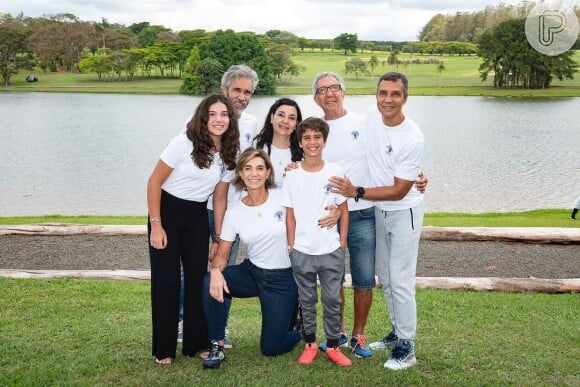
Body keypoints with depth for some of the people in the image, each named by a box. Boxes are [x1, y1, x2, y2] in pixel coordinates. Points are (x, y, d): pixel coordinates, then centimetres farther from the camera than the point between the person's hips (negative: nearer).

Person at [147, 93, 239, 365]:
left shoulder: (230, 152, -3)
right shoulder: (184, 143, -17)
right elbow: (154, 182, -13)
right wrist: (156, 226, -15)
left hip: (197, 216, 4)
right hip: (166, 211, -4)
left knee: (198, 278, 4)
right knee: (166, 280, -3)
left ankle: (196, 343, 19)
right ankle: (163, 349, 12)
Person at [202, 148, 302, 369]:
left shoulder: (283, 198, -10)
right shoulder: (234, 212, -3)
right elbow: (222, 254, -3)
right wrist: (216, 270, -24)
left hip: (283, 278, -2)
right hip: (251, 272, 2)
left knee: (271, 348, -1)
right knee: (210, 283, -27)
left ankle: (298, 328, 34)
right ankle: (217, 346, -10)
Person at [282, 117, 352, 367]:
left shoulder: (335, 172, -2)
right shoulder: (292, 176, -2)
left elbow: (344, 210, 3)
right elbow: (290, 214, 2)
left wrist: (343, 243, 0)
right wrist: (291, 246, -1)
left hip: (331, 250, 0)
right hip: (302, 252, 0)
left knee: (332, 300, 7)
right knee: (306, 300, 11)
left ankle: (333, 346, 20)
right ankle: (310, 344, 25)